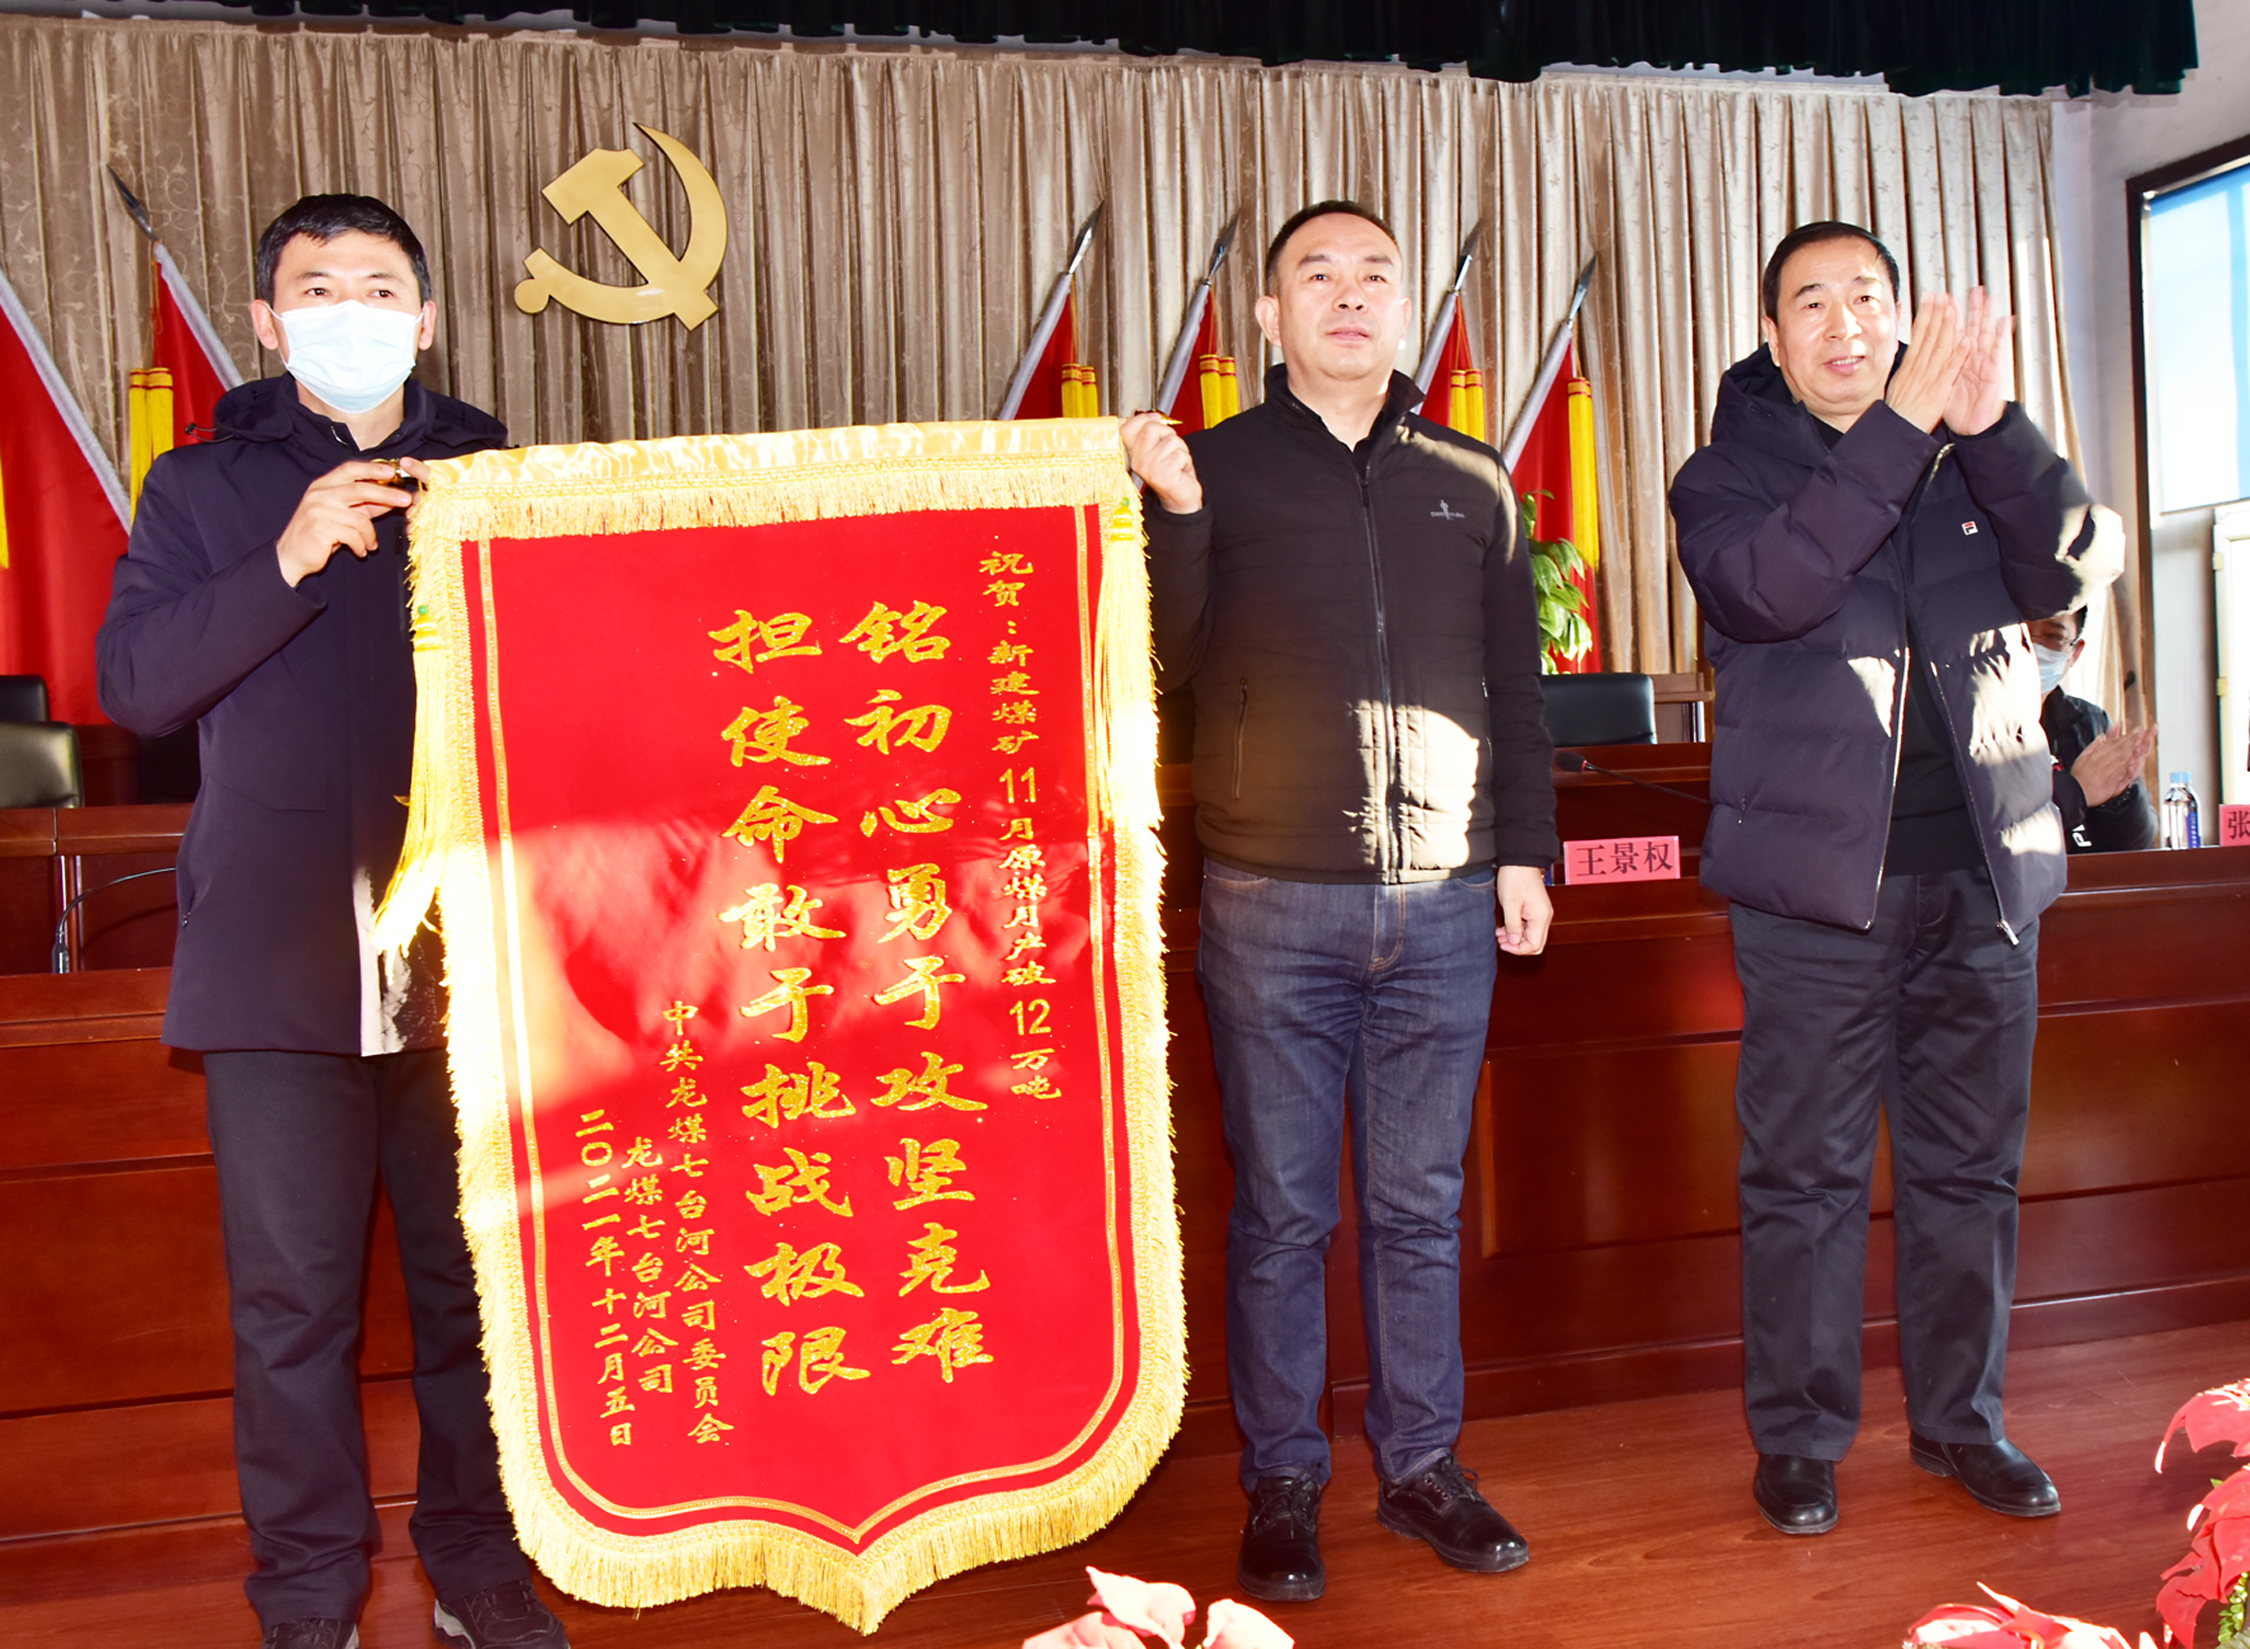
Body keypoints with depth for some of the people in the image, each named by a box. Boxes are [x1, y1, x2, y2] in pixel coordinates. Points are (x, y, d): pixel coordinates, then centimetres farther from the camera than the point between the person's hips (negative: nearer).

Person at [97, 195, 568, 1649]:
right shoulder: (205, 486, 10)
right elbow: (134, 682, -1)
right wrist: (288, 562, -13)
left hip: (465, 945, 1)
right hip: (281, 956, 0)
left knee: (475, 1278, 7)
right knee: (293, 1296, 4)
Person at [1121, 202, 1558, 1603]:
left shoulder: (1473, 484, 11)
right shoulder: (1213, 468, 4)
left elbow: (1516, 689, 15)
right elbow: (1167, 664, -4)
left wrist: (1526, 850, 10)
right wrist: (1174, 514, -16)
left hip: (1444, 906, 2)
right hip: (1276, 907, -2)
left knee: (1421, 1209, 11)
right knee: (1282, 1212, 6)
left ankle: (1423, 1464, 26)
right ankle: (1283, 1484, 19)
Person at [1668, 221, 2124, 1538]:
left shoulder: (1973, 462, 13)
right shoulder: (1730, 475, 3)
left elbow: (2073, 566, -3)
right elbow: (1771, 587, -18)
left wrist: (1992, 427, -16)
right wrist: (1902, 427, -20)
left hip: (1985, 865, 4)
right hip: (1821, 878, -3)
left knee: (1970, 1165, 12)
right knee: (1806, 1173, 2)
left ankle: (1961, 1416, 26)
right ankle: (1799, 1437, 15)